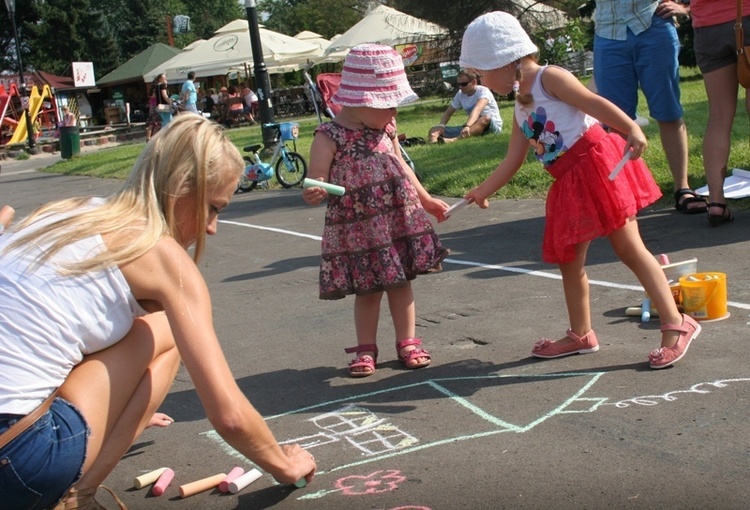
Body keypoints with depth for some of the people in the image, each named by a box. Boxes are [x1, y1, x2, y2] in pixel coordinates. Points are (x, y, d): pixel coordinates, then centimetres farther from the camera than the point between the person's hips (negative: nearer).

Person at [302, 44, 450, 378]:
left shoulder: (385, 129, 6)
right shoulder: (329, 137, -13)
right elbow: (316, 178, -16)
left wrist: (426, 200, 25)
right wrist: (313, 194, -40)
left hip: (399, 220, 5)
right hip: (357, 229, -4)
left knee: (401, 282, 9)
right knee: (367, 290, 3)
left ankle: (407, 342, 21)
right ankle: (366, 349, 18)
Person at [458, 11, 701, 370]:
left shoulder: (549, 77, -7)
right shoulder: (521, 108, 17)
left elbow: (595, 104, -17)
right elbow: (513, 160, 21)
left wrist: (632, 130, -29)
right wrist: (483, 191, 23)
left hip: (595, 163, -9)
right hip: (569, 184, 9)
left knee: (629, 247, -9)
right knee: (568, 259, 13)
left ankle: (676, 325, -5)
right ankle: (581, 335, 26)